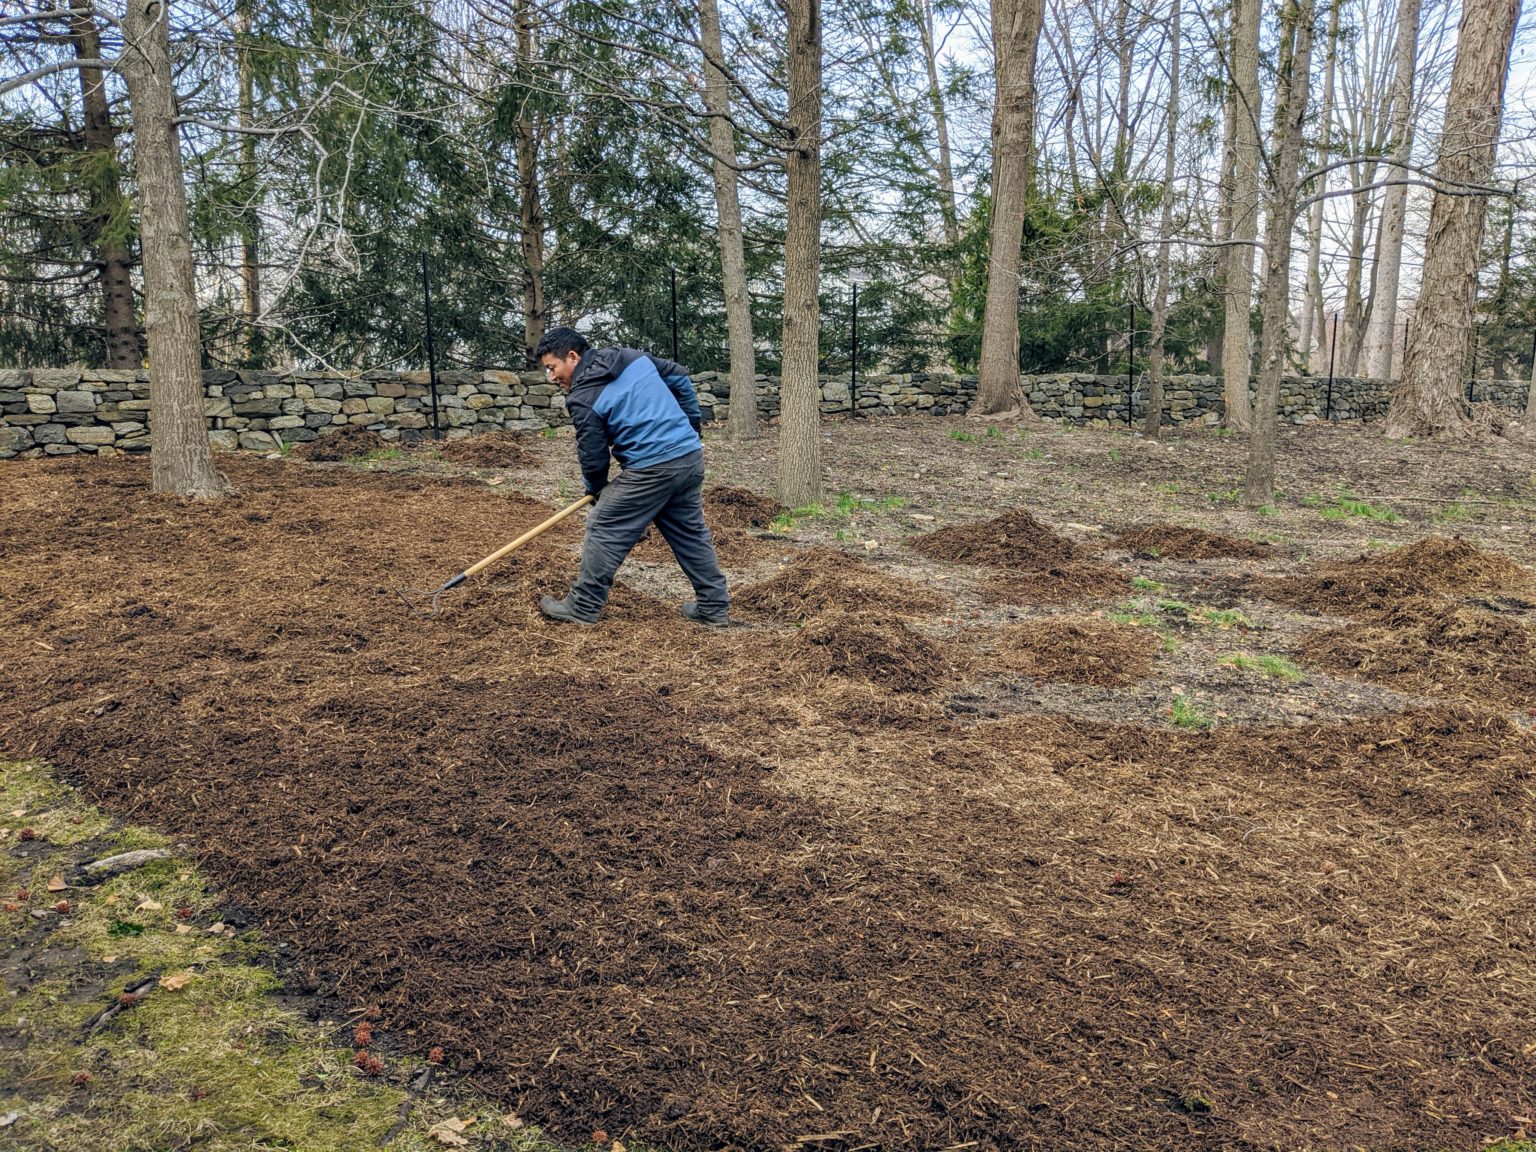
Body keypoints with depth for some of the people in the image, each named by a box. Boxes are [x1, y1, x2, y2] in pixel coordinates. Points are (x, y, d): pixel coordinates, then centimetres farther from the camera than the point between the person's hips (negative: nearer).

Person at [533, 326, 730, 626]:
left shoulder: (583, 398, -7)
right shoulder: (634, 357, 12)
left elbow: (592, 456, -1)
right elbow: (680, 379, 19)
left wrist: (596, 489, 19)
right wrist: (692, 423, 28)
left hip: (652, 469, -8)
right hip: (692, 456, 8)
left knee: (603, 529, 4)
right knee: (691, 533, 18)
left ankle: (581, 608, 11)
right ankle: (715, 608, 23)